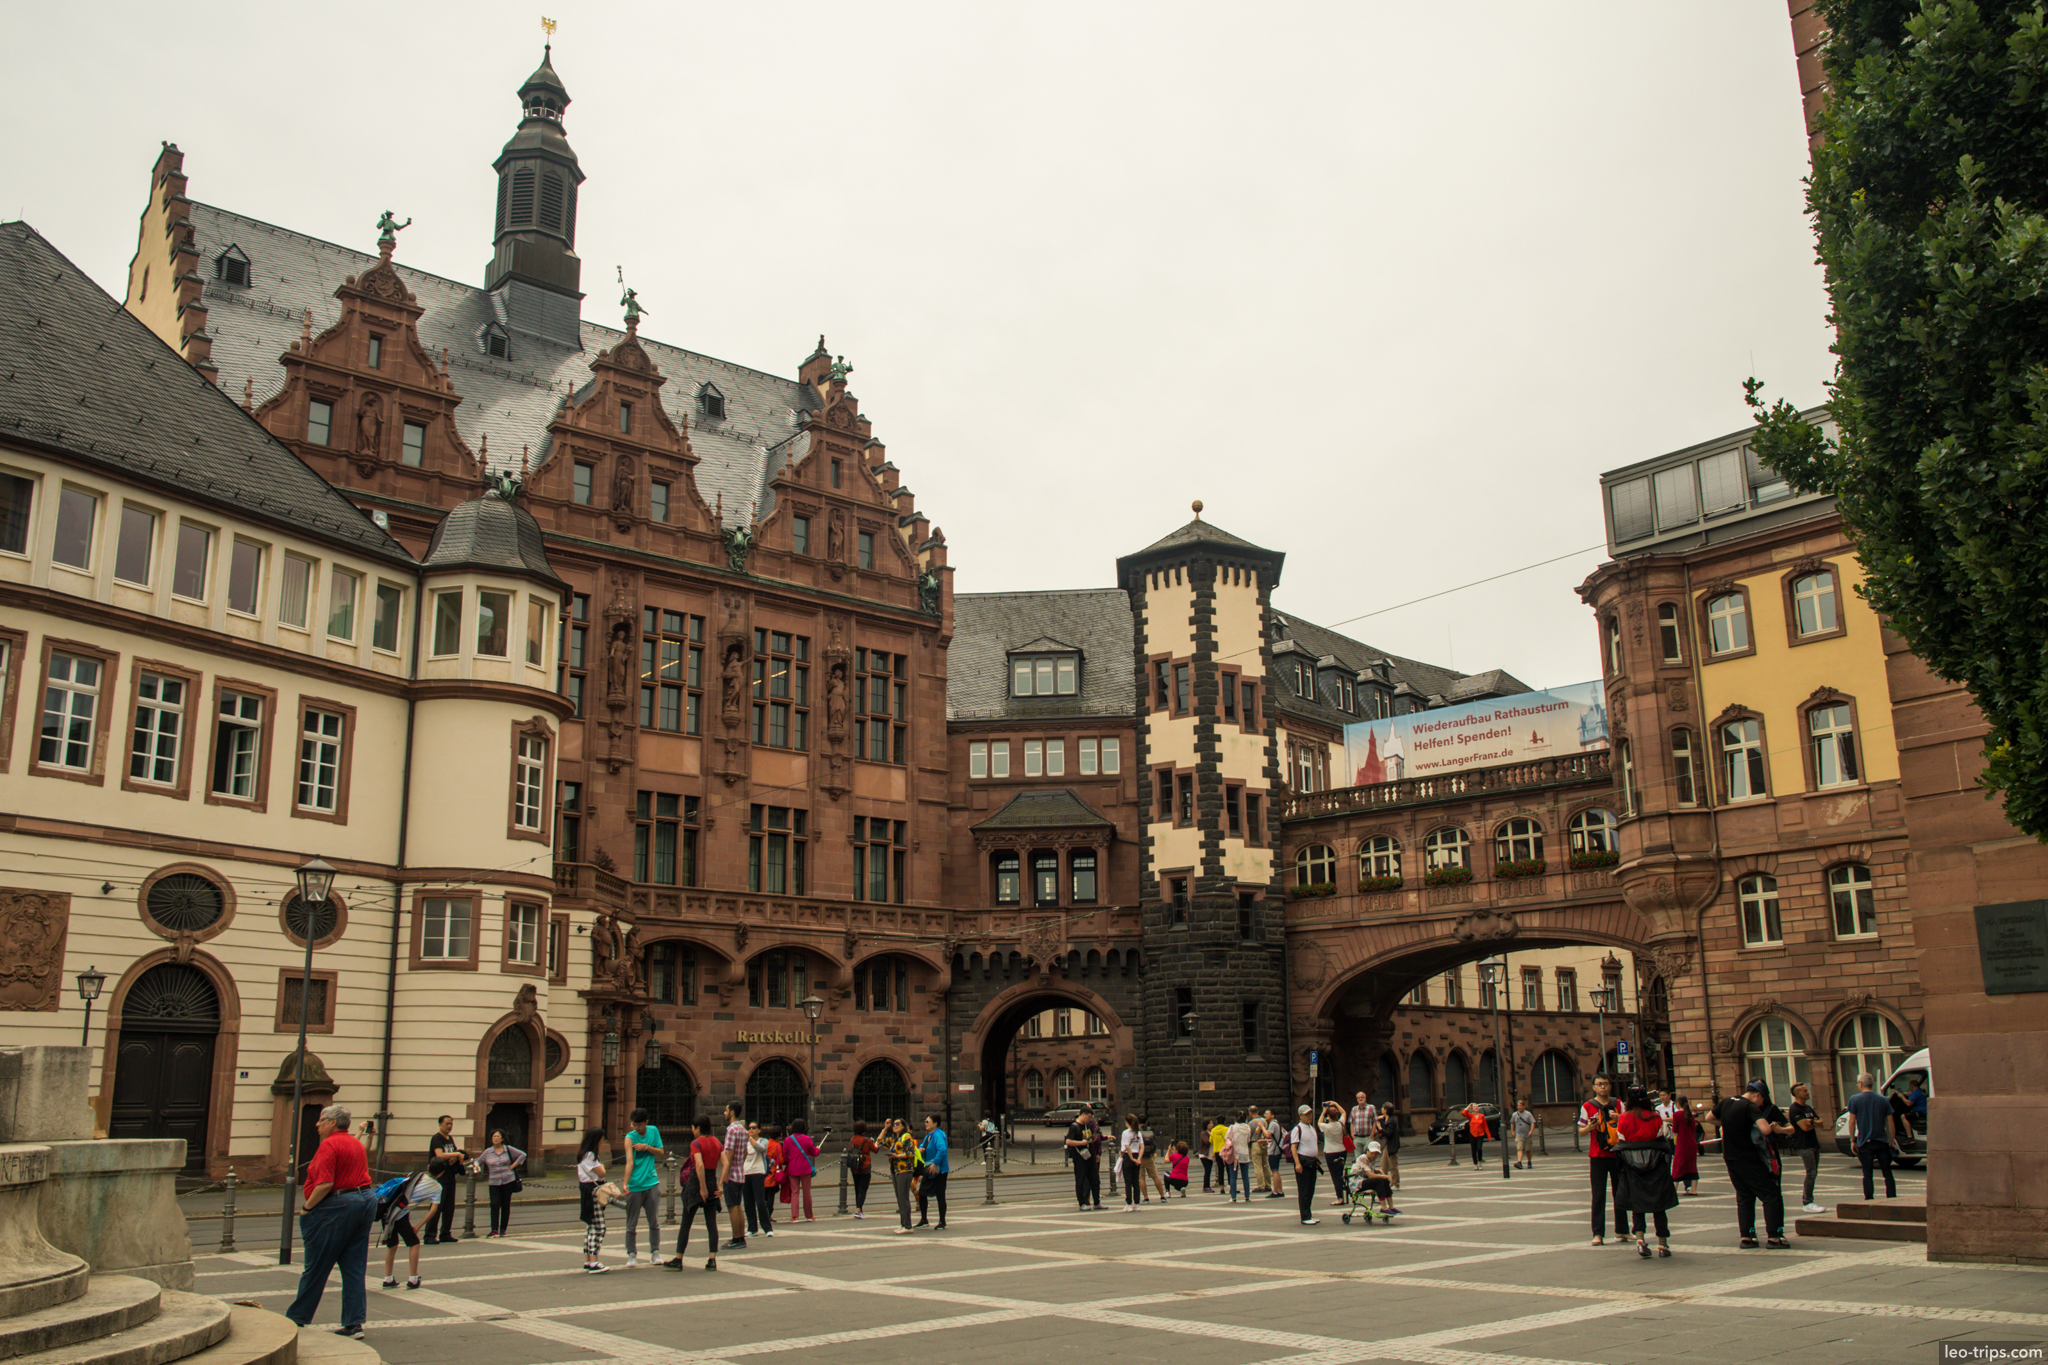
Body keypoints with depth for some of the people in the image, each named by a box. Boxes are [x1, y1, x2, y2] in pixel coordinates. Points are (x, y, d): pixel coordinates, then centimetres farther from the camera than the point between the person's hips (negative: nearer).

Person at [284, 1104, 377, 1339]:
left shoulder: (329, 1145, -13)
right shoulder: (357, 1145, 15)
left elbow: (325, 1184, -21)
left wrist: (307, 1207, -10)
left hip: (337, 1207, -8)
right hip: (366, 1201, 8)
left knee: (316, 1268, 6)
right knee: (354, 1268, 8)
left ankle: (296, 1319, 19)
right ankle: (354, 1323, 5)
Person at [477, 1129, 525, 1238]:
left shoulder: (508, 1150, 4)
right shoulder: (487, 1152, 7)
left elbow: (522, 1155, 8)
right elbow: (478, 1161, 13)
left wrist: (514, 1165, 0)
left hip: (508, 1180, 0)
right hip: (494, 1182, 0)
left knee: (505, 1205, 2)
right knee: (495, 1205, -12)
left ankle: (503, 1229, 10)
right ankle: (494, 1230, -11)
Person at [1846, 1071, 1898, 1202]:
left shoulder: (1855, 1099, -3)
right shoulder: (1883, 1100, 6)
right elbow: (1890, 1123, 5)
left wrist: (1852, 1140, 2)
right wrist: (1891, 1142, 12)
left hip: (1865, 1143, -3)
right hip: (1882, 1142, 3)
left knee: (1867, 1174, 2)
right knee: (1887, 1173, 9)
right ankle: (1892, 1199, 7)